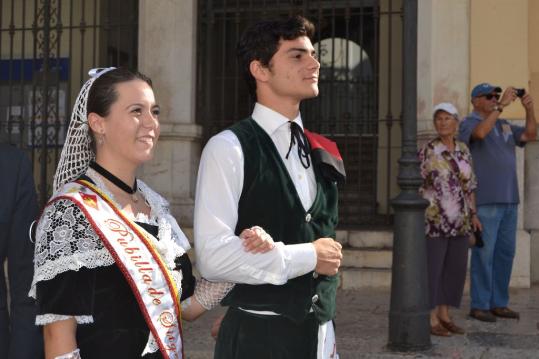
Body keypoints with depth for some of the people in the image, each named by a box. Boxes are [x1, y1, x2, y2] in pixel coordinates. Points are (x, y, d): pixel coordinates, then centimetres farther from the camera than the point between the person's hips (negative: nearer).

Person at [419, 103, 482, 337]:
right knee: (432, 268, -1)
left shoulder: (463, 150, 9)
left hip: (459, 221, 6)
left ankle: (444, 316, 20)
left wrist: (473, 215, 9)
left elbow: (469, 185, 14)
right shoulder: (427, 150, -7)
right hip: (435, 220, -6)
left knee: (455, 268, 9)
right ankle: (430, 320, 7)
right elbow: (417, 185, -7)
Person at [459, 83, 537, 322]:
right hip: (485, 201, -7)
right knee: (484, 253, -6)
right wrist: (502, 105, -25)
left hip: (509, 200, 7)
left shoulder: (504, 125, 20)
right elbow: (480, 133, -25)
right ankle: (479, 305, 1)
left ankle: (499, 303, 16)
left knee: (505, 253, 8)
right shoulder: (469, 123, -3)